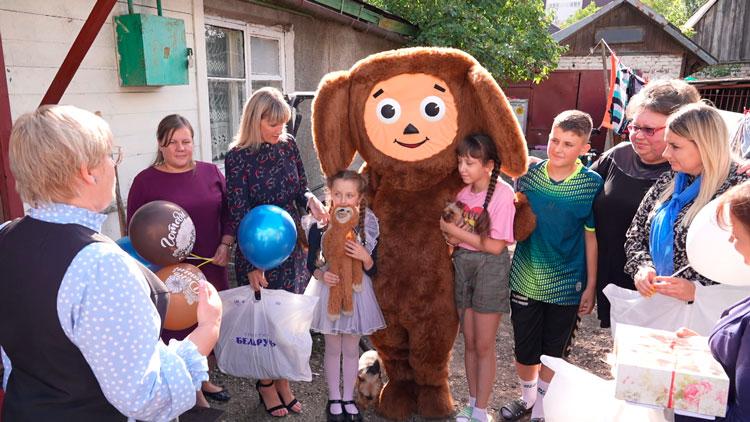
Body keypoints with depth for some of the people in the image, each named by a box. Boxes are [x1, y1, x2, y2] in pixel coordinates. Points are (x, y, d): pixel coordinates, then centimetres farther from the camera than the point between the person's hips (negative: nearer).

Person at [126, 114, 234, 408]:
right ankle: (195, 395, 30)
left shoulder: (210, 172, 5)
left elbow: (229, 212, 8)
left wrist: (226, 243, -6)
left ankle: (202, 380, 42)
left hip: (212, 268, 4)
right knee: (182, 334, 7)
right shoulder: (145, 181, -4)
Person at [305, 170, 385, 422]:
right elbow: (311, 263, -2)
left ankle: (348, 398, 31)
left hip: (356, 292, 1)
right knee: (333, 348, 13)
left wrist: (365, 257, -24)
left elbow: (372, 270, -4)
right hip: (330, 291, -1)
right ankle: (334, 399, 31)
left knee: (351, 349, 13)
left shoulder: (368, 227, -8)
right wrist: (322, 275, -22)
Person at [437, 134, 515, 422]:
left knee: (484, 346, 5)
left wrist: (456, 231, -17)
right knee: (469, 342, 15)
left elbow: (495, 245, -18)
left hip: (490, 269, -5)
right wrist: (452, 238, -11)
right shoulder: (463, 192, 3)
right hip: (463, 265, 6)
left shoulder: (502, 193, -16)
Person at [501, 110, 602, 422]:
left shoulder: (592, 184, -10)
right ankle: (527, 396, 43)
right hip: (525, 279, 2)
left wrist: (590, 286, -3)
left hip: (566, 285, -1)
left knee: (553, 352, 15)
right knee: (524, 349, 14)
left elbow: (591, 237, -4)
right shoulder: (528, 174, -5)